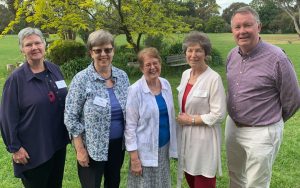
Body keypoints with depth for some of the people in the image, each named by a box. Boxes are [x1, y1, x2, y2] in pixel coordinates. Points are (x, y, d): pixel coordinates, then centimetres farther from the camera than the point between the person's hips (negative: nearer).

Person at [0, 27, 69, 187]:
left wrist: (69, 131, 11)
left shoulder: (55, 70, 2)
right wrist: (14, 147, -12)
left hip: (58, 143, 5)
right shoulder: (16, 78, -13)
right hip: (33, 149, -5)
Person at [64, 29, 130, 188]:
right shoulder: (81, 79, -14)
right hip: (92, 147, -4)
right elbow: (71, 118, -12)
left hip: (118, 144, 5)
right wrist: (80, 149, -13)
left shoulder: (122, 76, 0)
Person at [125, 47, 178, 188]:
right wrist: (134, 158, -15)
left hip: (164, 147, 5)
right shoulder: (135, 90, -15)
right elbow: (130, 126, -14)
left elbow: (170, 115, 9)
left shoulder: (166, 84, 0)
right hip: (145, 150, -5)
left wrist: (173, 145, 9)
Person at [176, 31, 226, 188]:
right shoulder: (186, 74, 5)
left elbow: (218, 115, -18)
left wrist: (191, 120, -15)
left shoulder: (213, 78, -18)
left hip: (204, 138, -6)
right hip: (185, 136, 7)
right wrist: (181, 119, 4)